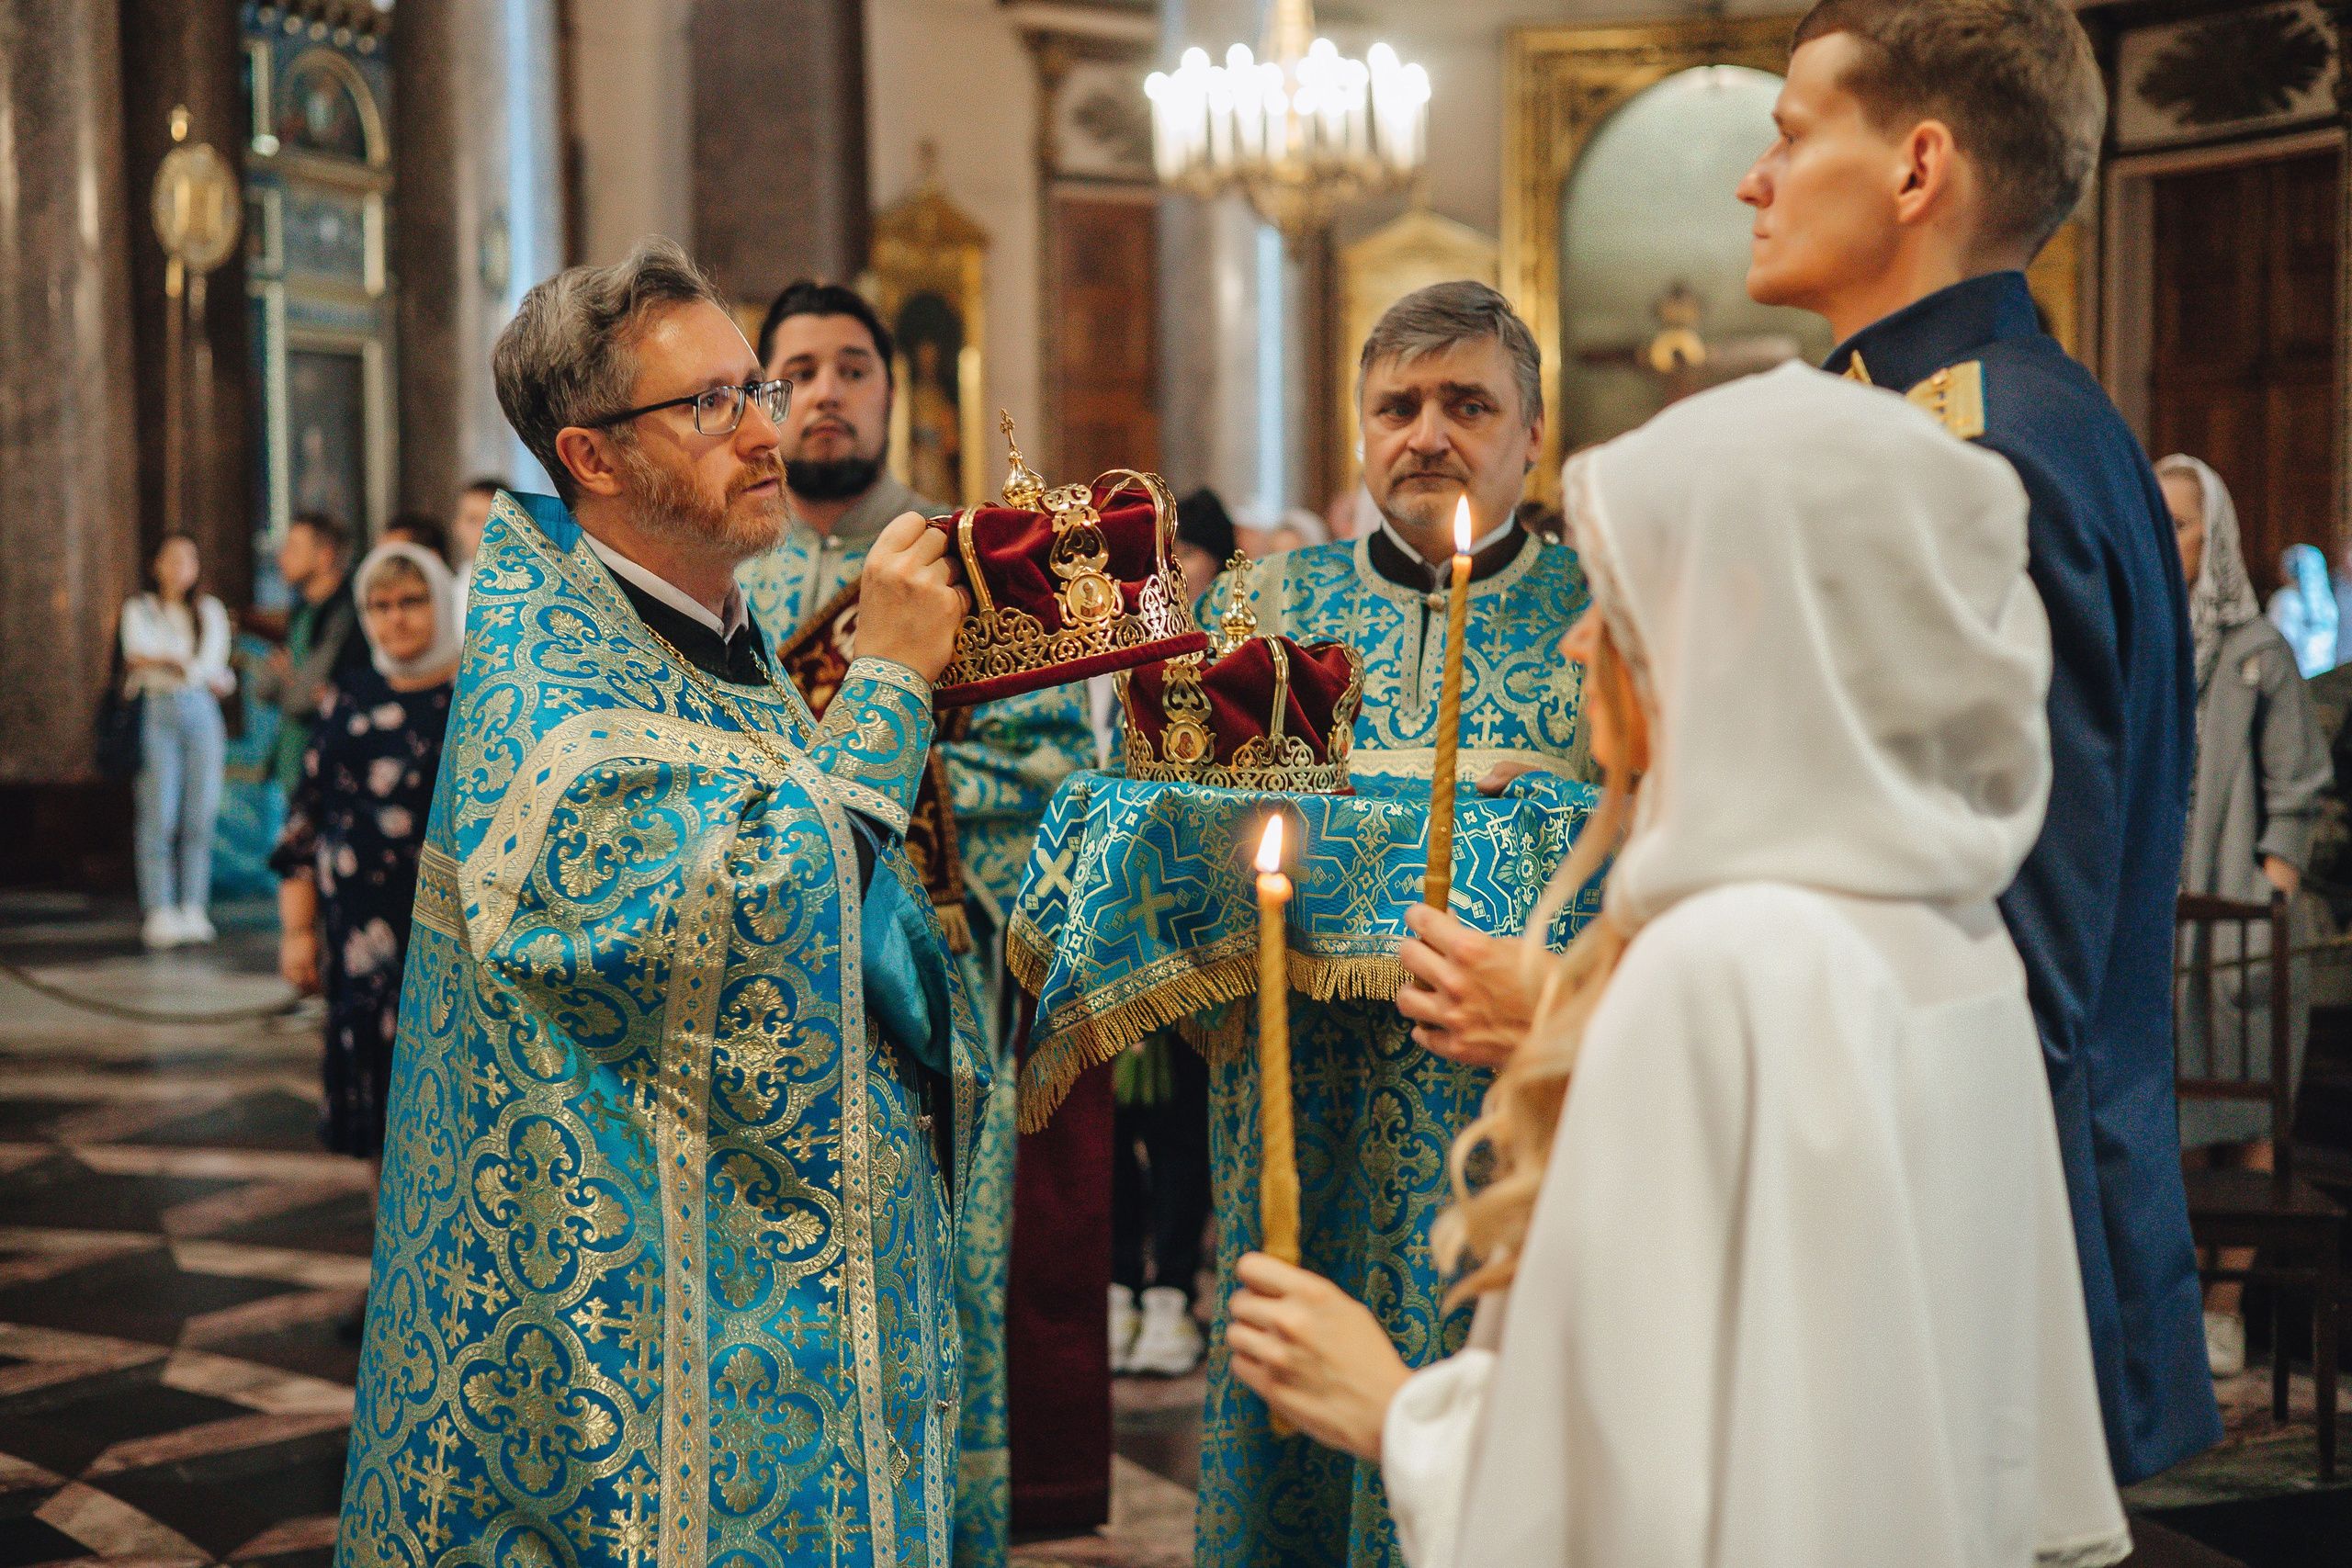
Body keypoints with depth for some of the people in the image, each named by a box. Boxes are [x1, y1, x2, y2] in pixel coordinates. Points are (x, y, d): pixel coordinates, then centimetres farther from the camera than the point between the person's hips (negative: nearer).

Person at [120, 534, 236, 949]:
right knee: (158, 817, -9)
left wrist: (160, 661, -1)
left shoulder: (211, 611, 18)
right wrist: (211, 678, -7)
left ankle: (193, 911, 1)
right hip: (157, 713, -2)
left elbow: (211, 663, 6)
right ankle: (160, 913, -7)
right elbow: (138, 654, -4)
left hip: (201, 713, 2)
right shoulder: (139, 609, 10)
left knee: (200, 816, -3)